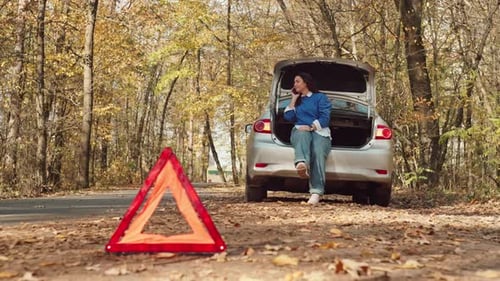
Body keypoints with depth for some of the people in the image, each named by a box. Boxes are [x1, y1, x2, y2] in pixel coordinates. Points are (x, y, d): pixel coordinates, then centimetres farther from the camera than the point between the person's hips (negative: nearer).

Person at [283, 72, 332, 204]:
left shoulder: (320, 97, 14)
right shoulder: (297, 100, 29)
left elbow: (325, 118, 0)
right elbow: (288, 117, 14)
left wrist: (310, 127, -14)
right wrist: (293, 100, 15)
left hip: (319, 131, -2)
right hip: (301, 130, 2)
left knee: (318, 153, -35)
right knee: (302, 135, -39)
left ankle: (316, 192, -50)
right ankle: (302, 164, -72)